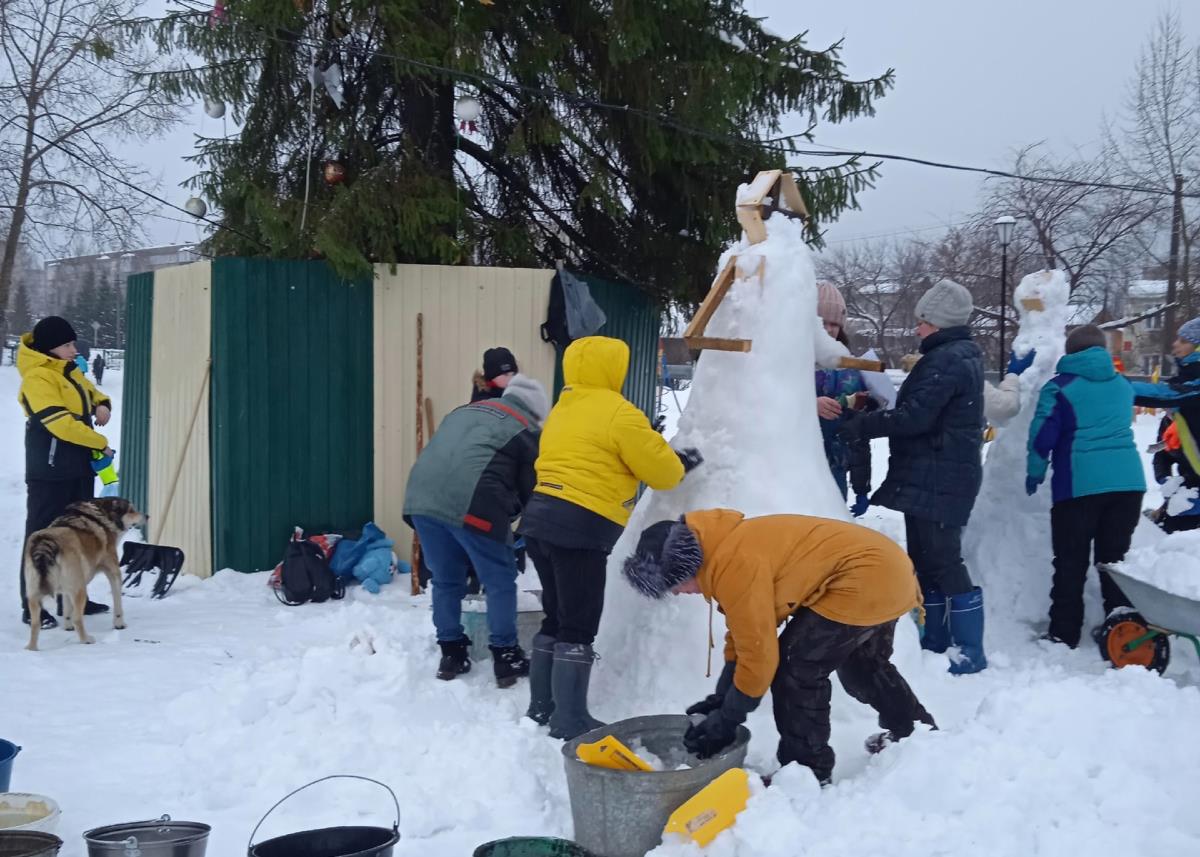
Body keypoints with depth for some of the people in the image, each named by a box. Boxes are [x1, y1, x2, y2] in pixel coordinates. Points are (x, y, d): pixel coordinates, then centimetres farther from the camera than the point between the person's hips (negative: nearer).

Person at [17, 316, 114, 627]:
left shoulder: (70, 371, 12)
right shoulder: (37, 378, -17)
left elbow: (90, 392, 28)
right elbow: (59, 422, -24)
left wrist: (102, 405, 4)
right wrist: (100, 443, -18)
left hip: (79, 467, 9)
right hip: (50, 471, -9)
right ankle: (32, 606, 1)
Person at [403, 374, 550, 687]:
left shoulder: (466, 410, 30)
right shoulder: (526, 432, 13)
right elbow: (531, 489, 14)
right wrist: (505, 519, 31)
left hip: (423, 499, 6)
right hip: (472, 505, -6)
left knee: (446, 579, 20)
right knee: (500, 581, 10)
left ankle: (451, 653, 26)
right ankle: (505, 657, 13)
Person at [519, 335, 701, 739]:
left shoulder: (563, 409, 21)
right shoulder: (619, 413, -6)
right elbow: (660, 468, -3)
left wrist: (666, 458, 24)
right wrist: (682, 464, 21)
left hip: (541, 517, 9)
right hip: (578, 526, -9)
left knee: (557, 619, 18)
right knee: (579, 628, -3)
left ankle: (541, 707, 25)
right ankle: (570, 720, 1)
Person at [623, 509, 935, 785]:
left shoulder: (735, 567, -25)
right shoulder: (725, 548, 7)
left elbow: (759, 655, -19)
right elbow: (744, 633, 15)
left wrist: (727, 720, -8)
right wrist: (722, 697, 13)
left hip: (866, 578, -11)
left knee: (796, 669, -8)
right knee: (861, 666, 31)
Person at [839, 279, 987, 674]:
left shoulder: (945, 360, -16)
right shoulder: (961, 356, 17)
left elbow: (915, 416, -23)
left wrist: (863, 426, -13)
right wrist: (875, 414, 9)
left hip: (936, 481, -11)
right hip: (936, 478, 11)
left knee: (943, 562, -8)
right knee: (926, 562, 15)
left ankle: (970, 651, -5)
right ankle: (936, 642, 21)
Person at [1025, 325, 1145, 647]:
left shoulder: (1060, 387, -4)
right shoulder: (1123, 385, 13)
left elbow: (1042, 435, -6)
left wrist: (1035, 473, 7)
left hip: (1080, 484, -4)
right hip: (1128, 480, 4)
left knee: (1071, 563, 4)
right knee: (1115, 559, 10)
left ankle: (1064, 634, 7)